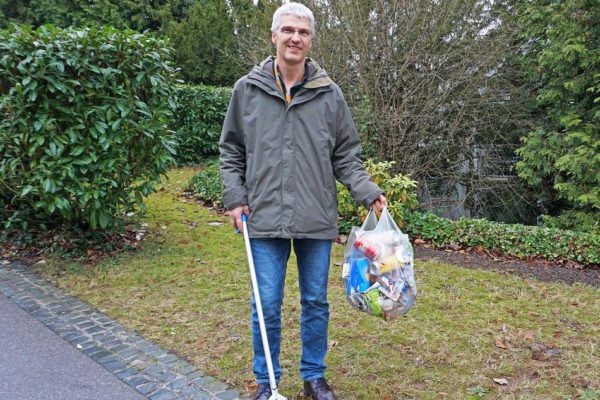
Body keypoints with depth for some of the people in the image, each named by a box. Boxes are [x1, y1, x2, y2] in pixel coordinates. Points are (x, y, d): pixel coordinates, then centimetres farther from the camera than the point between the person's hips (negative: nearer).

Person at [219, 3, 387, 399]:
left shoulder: (330, 94, 3)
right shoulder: (247, 89, 3)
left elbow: (346, 155, 7)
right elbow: (231, 151, 9)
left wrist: (369, 192, -7)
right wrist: (235, 198, 0)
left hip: (317, 220, 1)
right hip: (265, 219, 0)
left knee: (316, 302, 13)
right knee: (267, 306, 8)